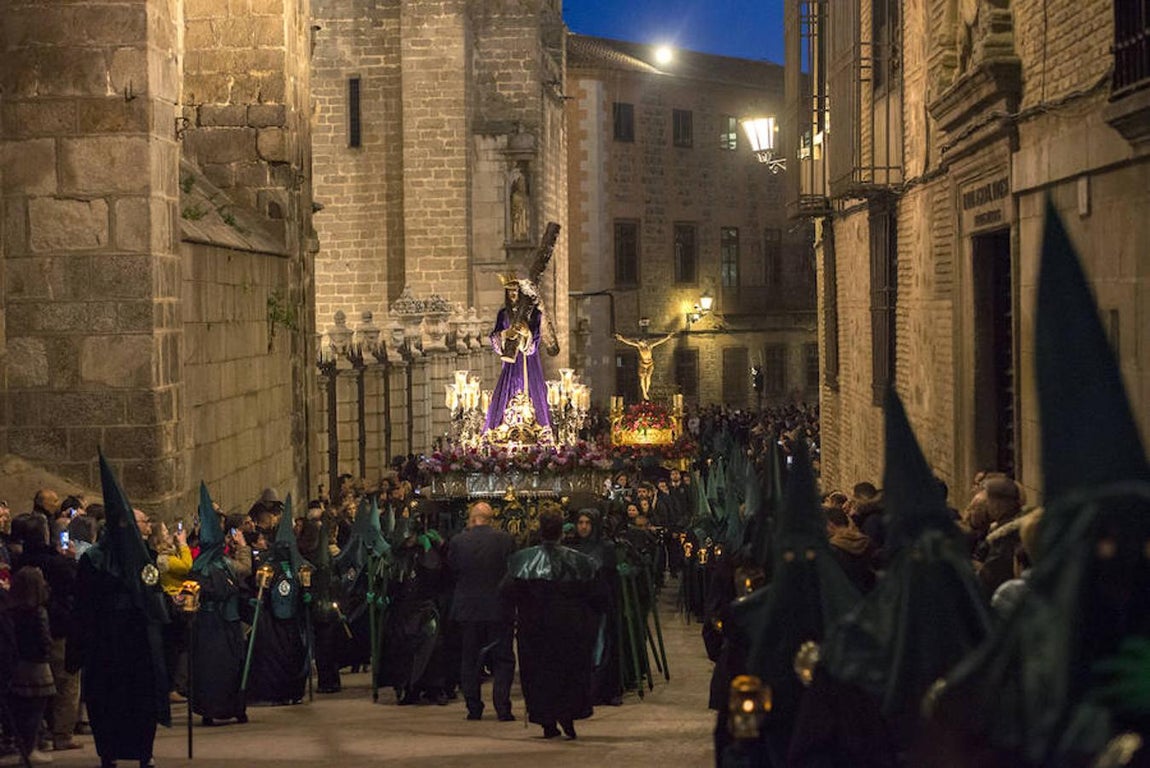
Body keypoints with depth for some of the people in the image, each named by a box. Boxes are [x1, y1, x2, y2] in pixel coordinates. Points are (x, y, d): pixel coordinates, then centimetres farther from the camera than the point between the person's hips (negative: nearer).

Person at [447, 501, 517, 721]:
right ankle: (502, 707, -3)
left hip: (467, 608, 1)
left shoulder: (458, 542, -5)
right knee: (503, 660, 5)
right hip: (498, 608, -1)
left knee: (470, 661, 10)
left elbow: (452, 571, 5)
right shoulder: (505, 539, -7)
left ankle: (473, 708, 10)